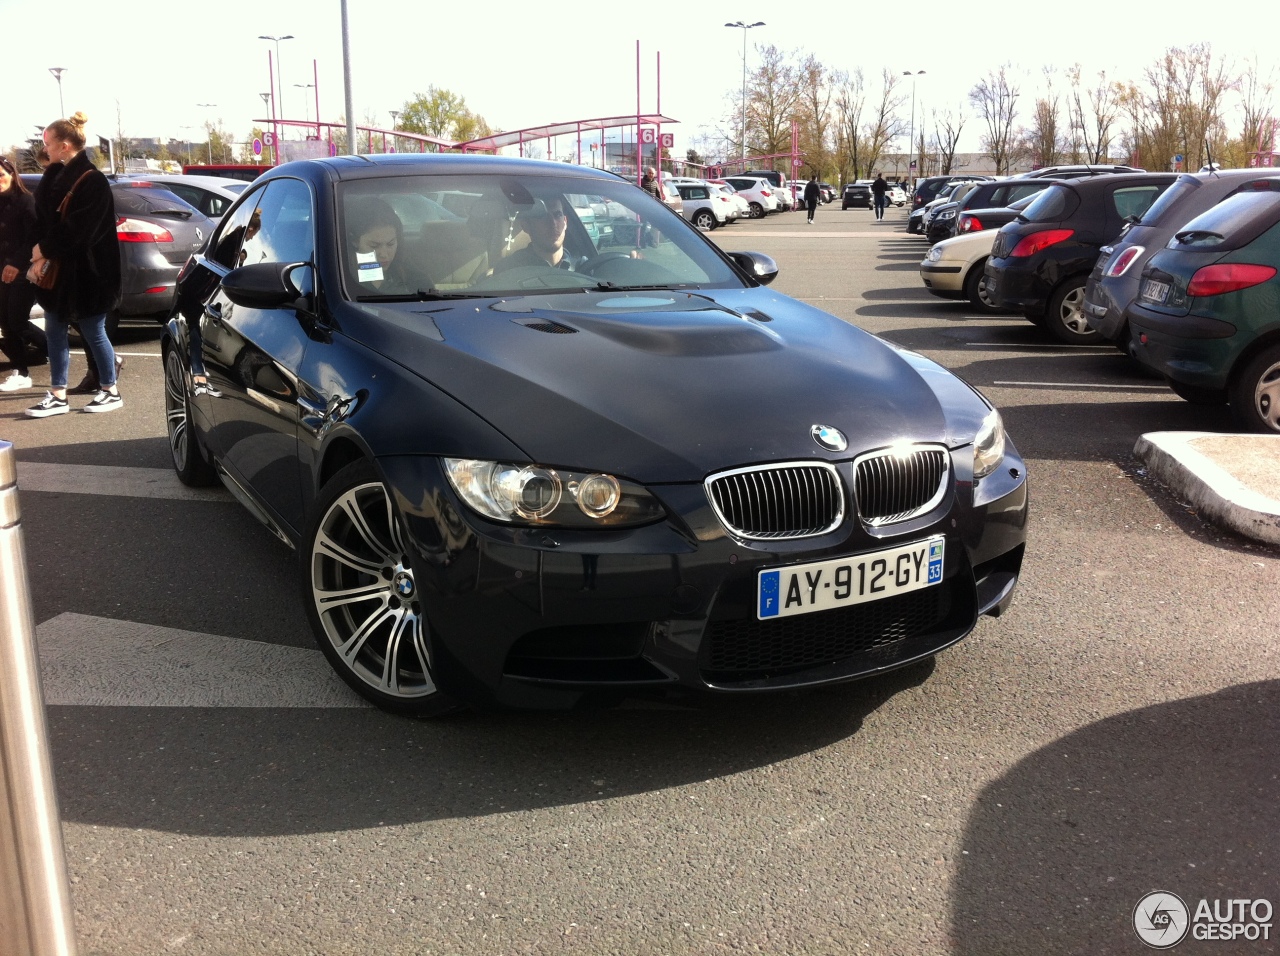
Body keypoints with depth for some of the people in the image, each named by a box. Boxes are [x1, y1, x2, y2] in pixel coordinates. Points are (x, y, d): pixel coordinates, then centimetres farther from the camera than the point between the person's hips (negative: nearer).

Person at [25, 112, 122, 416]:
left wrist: (43, 251, -10)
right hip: (56, 269, 8)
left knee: (93, 333, 2)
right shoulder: (54, 176, 9)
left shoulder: (92, 181, -15)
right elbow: (42, 220, 9)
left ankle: (111, 392, 17)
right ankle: (58, 397, 16)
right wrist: (40, 257, -5)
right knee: (55, 332, 9)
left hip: (84, 273, -8)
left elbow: (76, 230, -20)